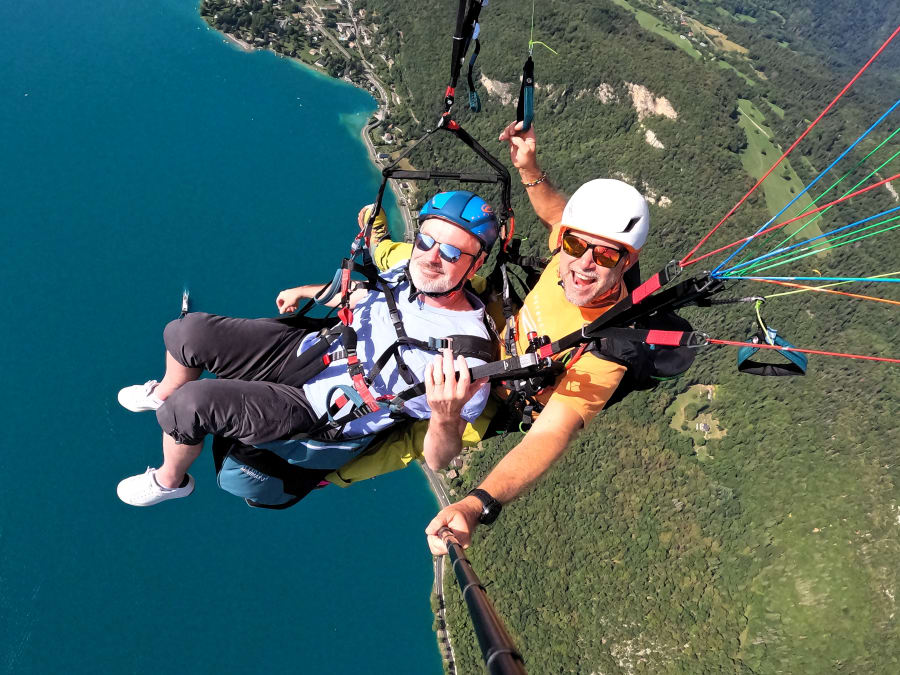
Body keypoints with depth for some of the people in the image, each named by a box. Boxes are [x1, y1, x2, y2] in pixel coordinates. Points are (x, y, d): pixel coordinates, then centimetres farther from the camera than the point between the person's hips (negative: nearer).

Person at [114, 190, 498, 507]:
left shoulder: (467, 358, -26)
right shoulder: (406, 274, -7)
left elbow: (438, 460, -21)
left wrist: (446, 418, -43)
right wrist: (306, 291, 27)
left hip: (316, 411, -6)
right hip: (302, 348, 6)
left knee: (189, 405, -19)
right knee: (189, 331, -1)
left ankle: (170, 481, 20)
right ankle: (164, 393, 38)